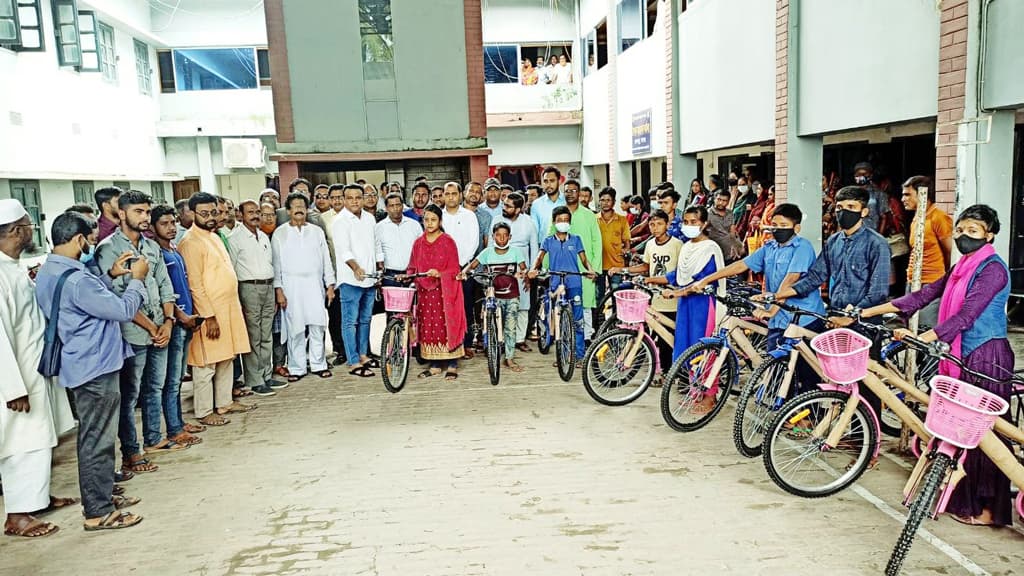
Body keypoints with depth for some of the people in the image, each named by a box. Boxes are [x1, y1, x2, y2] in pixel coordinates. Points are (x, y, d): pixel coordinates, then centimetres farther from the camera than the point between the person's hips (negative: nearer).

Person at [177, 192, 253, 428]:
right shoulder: (191, 243, -14)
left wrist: (235, 307, 18)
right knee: (206, 364, 0)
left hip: (228, 308, 9)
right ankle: (204, 412, 9)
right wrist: (209, 317, -20)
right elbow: (195, 285, -18)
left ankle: (224, 402, 27)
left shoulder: (213, 237, 14)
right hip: (209, 311, -9)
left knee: (226, 359, 16)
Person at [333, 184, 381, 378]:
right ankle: (353, 363, 0)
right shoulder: (341, 221, -8)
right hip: (350, 279, -7)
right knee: (350, 321, -4)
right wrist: (356, 267, -35)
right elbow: (343, 249, -20)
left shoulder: (369, 218, 12)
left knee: (365, 319, 16)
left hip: (369, 277, 7)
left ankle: (363, 355, 28)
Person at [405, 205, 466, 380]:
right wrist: (408, 275, -7)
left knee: (446, 325, -2)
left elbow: (454, 270, -6)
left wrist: (439, 274, -22)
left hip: (445, 290, -4)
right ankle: (435, 365, 14)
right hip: (424, 291, 4)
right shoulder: (418, 243, 9)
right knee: (427, 327, 5)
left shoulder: (448, 241, -3)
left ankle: (452, 365, 6)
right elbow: (413, 267, 13)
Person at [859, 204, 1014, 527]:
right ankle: (964, 498, 22)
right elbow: (923, 296, 10)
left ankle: (988, 509, 8)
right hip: (964, 355, 8)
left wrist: (922, 338, -32)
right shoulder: (962, 268, 14)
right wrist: (866, 312, 4)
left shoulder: (992, 268, -12)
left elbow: (966, 315, -22)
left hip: (987, 357, -8)